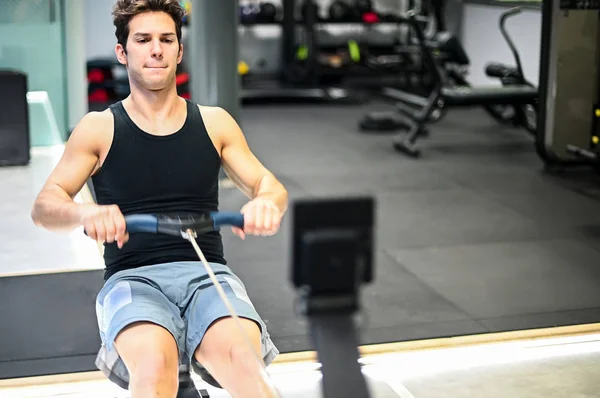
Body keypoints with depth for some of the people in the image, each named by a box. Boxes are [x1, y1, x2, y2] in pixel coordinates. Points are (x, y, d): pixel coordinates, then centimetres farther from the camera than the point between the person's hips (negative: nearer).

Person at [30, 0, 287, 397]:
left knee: (241, 355, -34)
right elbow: (45, 205, 2)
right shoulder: (98, 129, 9)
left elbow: (268, 185, 10)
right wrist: (86, 213, -23)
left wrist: (267, 204, -17)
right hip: (131, 278, -1)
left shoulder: (214, 122, 14)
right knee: (154, 362, -37)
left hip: (208, 273, 1)